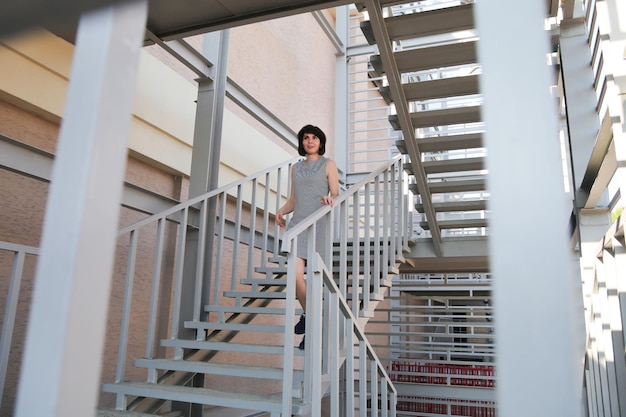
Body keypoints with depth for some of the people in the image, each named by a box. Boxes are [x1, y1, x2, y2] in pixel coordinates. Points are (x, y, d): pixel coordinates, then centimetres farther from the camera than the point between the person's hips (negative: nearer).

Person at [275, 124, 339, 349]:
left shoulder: (328, 164, 5)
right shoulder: (296, 167, 18)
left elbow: (336, 194, -1)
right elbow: (293, 200, 17)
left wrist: (329, 199, -24)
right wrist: (282, 210, -3)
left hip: (318, 224, -4)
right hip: (297, 223, 4)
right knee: (295, 274, -6)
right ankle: (308, 314, 19)